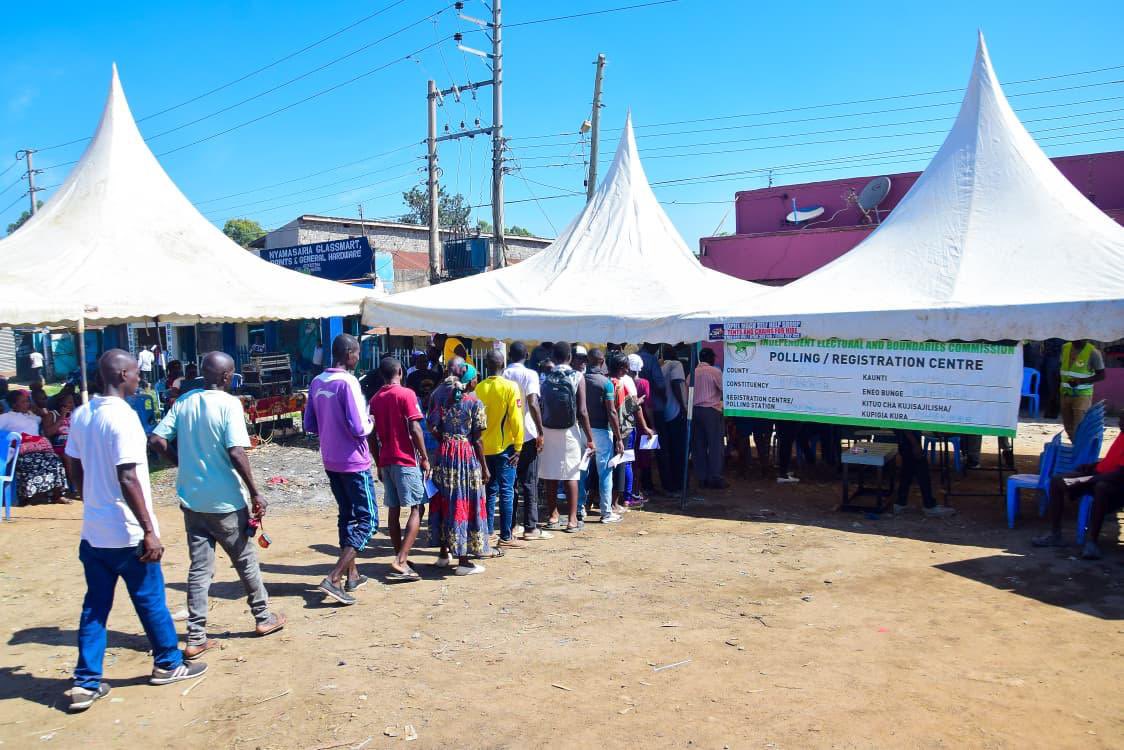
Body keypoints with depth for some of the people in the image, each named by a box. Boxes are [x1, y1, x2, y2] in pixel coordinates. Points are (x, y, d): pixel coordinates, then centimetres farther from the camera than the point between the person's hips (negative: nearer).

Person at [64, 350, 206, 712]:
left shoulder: (80, 415, 5)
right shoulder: (122, 417, -20)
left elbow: (75, 469, 14)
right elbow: (128, 480, -24)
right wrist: (149, 531, -21)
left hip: (93, 531, 7)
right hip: (127, 533, -7)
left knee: (94, 607, 13)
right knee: (150, 600, 9)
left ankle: (86, 683, 15)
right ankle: (168, 664, 25)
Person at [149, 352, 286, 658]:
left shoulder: (184, 402, 2)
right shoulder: (229, 404, -15)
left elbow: (155, 440, 0)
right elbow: (236, 452, -22)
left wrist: (185, 462, 13)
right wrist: (255, 493, -15)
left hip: (191, 499, 5)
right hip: (225, 500, -5)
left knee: (199, 568, 11)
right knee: (245, 561, 13)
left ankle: (195, 638, 12)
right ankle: (263, 618, 28)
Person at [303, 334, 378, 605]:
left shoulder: (317, 383, 5)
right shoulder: (347, 382, -19)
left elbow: (310, 425, 11)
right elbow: (358, 428, -22)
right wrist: (370, 422, -2)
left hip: (330, 461, 8)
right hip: (354, 462, -8)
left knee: (347, 515, 19)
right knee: (368, 519, -1)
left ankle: (351, 575, 26)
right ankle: (334, 578, -10)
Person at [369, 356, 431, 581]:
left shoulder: (375, 399, 10)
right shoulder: (406, 394, -8)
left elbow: (372, 436, 11)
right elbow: (415, 429, -14)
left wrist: (379, 464, 19)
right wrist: (425, 458, -6)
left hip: (386, 461, 6)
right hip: (406, 461, -6)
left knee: (393, 509, 11)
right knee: (416, 509, -3)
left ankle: (400, 558, 17)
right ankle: (401, 561, -13)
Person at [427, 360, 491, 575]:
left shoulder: (440, 396, 2)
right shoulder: (474, 402, -9)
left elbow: (433, 427, -2)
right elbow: (477, 440, -9)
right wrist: (484, 467, -1)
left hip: (444, 454, 5)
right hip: (467, 456, -4)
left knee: (444, 501, 15)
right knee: (464, 504, 2)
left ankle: (444, 552, 27)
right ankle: (463, 561, 6)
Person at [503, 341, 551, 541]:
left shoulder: (503, 376, 6)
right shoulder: (530, 374, -7)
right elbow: (533, 404, -18)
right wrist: (540, 432, -14)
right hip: (527, 434, -4)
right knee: (529, 482, 0)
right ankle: (531, 528, 2)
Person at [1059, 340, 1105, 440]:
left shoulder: (1093, 352, -11)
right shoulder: (1065, 347, 5)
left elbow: (1101, 375, -7)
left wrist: (1081, 381, -20)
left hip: (1083, 395, -5)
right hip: (1065, 393, 6)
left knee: (1078, 427, -12)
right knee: (1068, 427, 12)